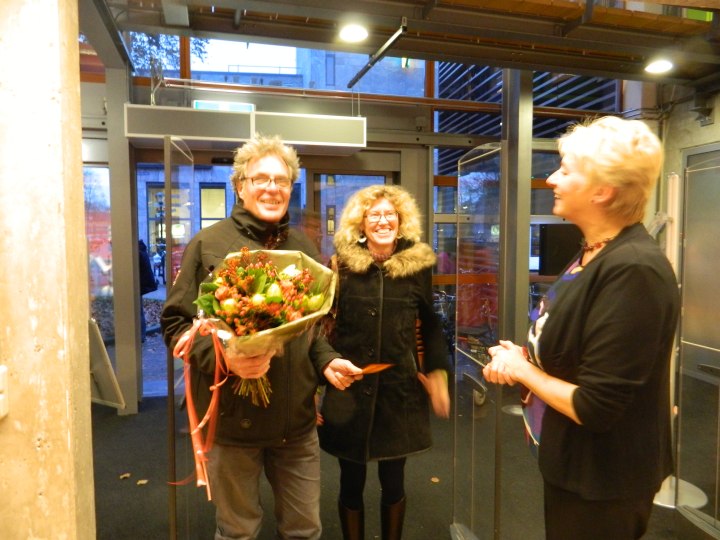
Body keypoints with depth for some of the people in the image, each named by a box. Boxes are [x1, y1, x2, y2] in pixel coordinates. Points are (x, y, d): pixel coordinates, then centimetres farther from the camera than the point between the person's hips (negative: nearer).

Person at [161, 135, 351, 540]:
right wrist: (221, 356, -23)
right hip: (233, 417, -3)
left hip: (297, 417, 4)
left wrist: (327, 359, -2)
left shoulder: (305, 248, 8)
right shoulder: (209, 245, -7)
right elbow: (176, 323, -6)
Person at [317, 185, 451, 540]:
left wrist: (437, 372, 4)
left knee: (393, 481, 16)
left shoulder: (418, 264, 0)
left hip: (400, 389, 1)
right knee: (351, 482, 13)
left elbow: (429, 325, 9)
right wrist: (323, 368, -5)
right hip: (349, 389, -1)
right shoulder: (343, 263, -4)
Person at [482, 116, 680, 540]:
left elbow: (595, 408, -29)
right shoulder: (594, 253, 2)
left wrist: (522, 370, -15)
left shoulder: (633, 271, -29)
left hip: (603, 488, -9)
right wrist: (522, 358, -5)